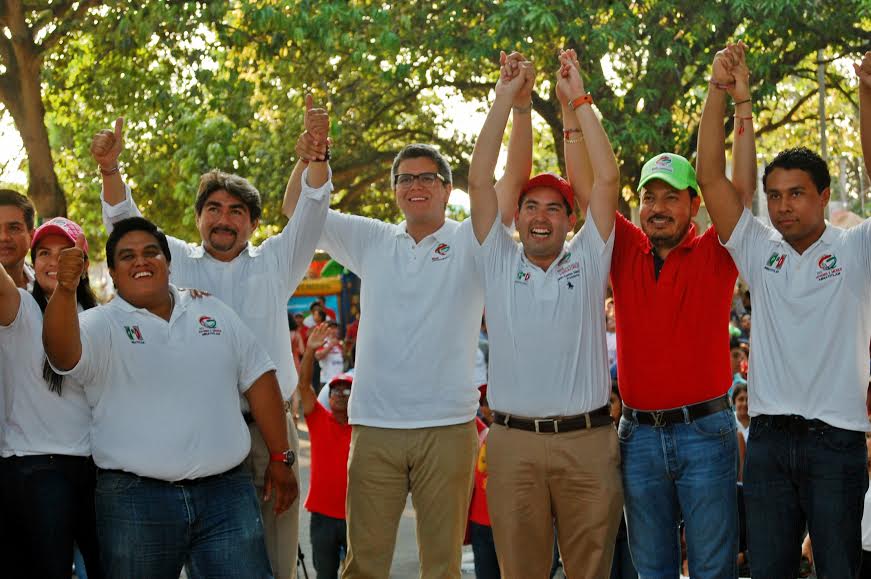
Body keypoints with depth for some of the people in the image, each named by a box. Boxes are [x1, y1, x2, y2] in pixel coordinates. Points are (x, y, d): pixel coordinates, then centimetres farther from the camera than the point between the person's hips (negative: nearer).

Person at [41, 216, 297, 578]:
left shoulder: (215, 313, 13)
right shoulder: (102, 325, 0)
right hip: (134, 499, -2)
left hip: (225, 493, 3)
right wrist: (65, 290, -40)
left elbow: (258, 380, 14)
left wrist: (280, 459, 9)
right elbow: (64, 354, -22)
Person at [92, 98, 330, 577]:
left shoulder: (274, 263, 13)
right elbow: (125, 223, 4)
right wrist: (109, 169, -13)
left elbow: (311, 212, 2)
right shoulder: (177, 263, 13)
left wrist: (317, 153, -15)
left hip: (268, 429, 0)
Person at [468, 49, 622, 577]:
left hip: (588, 440, 0)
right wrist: (506, 98, -1)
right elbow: (479, 182, 0)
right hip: (514, 442, 0)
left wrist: (578, 101, -1)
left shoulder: (587, 261, 6)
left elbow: (608, 179, -2)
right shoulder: (499, 263, 7)